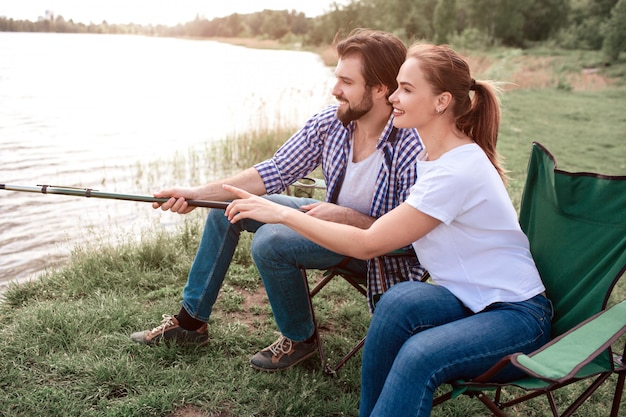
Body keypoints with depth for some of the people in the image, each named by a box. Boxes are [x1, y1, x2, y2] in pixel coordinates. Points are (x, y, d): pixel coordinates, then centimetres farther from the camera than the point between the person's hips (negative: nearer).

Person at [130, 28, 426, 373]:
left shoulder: (413, 147, -28)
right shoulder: (331, 120, -10)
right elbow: (275, 171, -5)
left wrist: (344, 216, -32)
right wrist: (198, 193, -12)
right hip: (336, 216, 8)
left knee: (270, 240, -28)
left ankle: (301, 340, 0)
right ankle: (190, 321, 17)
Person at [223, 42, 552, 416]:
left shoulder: (459, 170, -24)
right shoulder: (438, 157, 5)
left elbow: (368, 244, -23)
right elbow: (390, 230, 12)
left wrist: (282, 213, -21)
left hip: (517, 313, -7)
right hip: (469, 300, 7)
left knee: (420, 355, -35)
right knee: (401, 300, -25)